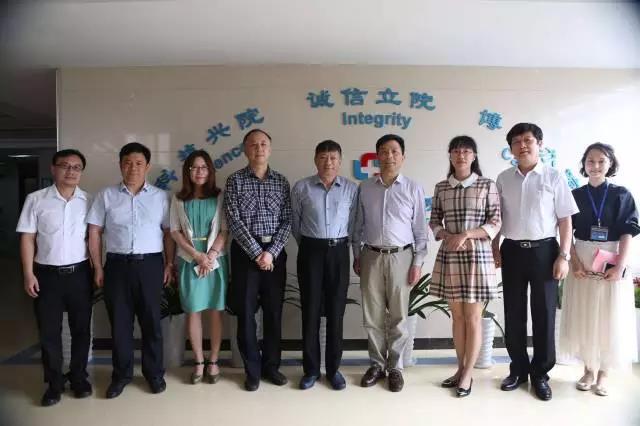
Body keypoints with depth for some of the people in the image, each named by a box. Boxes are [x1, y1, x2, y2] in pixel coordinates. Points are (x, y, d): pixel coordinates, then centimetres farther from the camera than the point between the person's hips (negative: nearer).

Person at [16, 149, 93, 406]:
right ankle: (54, 384, 21)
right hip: (47, 274, -1)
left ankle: (79, 378, 26)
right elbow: (27, 238, -1)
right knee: (49, 331, 7)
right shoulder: (36, 200, -2)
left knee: (81, 328, 10)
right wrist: (28, 274, -6)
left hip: (79, 273, 1)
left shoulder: (89, 201, 2)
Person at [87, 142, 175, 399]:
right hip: (117, 264, 1)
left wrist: (169, 264, -1)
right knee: (119, 322, 8)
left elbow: (169, 232, 6)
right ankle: (121, 374, 24)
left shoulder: (160, 197, 5)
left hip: (150, 264, 0)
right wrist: (98, 268, 0)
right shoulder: (106, 196, 5)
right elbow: (94, 233, 5)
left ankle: (154, 373, 22)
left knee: (151, 321, 7)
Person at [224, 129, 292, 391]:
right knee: (246, 312, 3)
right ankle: (252, 370, 17)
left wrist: (272, 252, -12)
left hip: (275, 251, 2)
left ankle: (271, 366, 24)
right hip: (245, 251, -2)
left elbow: (286, 221, 1)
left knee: (274, 311, 9)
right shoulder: (235, 180, -1)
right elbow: (234, 221, -9)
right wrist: (257, 253, -14)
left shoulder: (281, 181, 7)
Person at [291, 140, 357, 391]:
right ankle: (311, 369, 20)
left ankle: (334, 369, 21)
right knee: (310, 311, 5)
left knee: (336, 311, 7)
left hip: (339, 252, 1)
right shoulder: (301, 188, -1)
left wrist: (358, 255, 10)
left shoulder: (351, 189, 2)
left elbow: (354, 224, 8)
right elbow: (295, 224, 8)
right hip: (311, 251, 0)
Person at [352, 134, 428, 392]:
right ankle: (377, 364, 24)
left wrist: (417, 262, -4)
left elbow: (420, 229, 1)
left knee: (398, 317, 7)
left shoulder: (413, 189, 0)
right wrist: (356, 256, 7)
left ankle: (395, 367, 21)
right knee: (373, 316, 8)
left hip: (401, 257, -1)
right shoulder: (365, 188, 4)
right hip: (371, 256, 2)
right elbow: (358, 225, 9)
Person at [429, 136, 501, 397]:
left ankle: (468, 374, 15)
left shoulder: (487, 185, -2)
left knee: (473, 318, 3)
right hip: (448, 257, 3)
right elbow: (434, 223, 8)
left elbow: (495, 225, -5)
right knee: (457, 316, 11)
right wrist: (447, 236, -12)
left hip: (477, 256, -3)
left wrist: (466, 235, -17)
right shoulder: (441, 188, 6)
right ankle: (461, 369, 24)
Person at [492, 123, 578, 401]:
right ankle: (518, 369, 26)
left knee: (544, 314, 5)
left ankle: (540, 374, 21)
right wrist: (495, 250, 3)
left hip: (544, 250, -2)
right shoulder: (503, 179, 5)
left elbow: (565, 220, -2)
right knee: (513, 314, 9)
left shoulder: (554, 177, -2)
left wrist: (564, 256, -8)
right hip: (512, 251, 2)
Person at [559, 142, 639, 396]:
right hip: (583, 262, 2)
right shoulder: (575, 195, 4)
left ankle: (603, 372, 18)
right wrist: (575, 262, -10)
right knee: (583, 317, 7)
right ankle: (589, 369, 21)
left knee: (610, 318, 4)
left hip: (613, 263, -1)